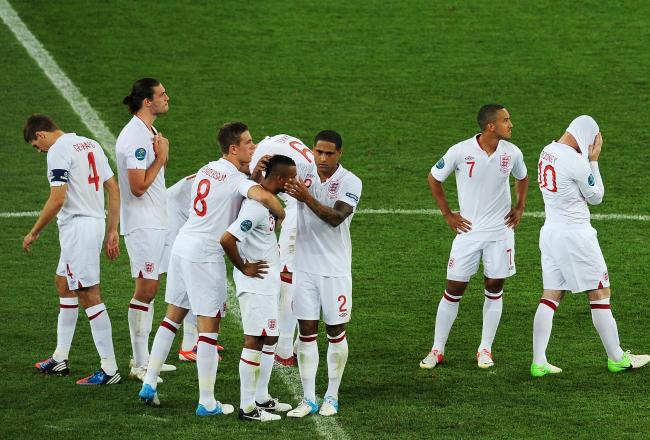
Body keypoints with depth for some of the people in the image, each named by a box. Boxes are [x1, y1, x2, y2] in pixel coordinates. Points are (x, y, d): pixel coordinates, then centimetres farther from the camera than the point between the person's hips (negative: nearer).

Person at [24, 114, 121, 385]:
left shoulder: (58, 151, -12)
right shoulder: (91, 144, 14)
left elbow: (57, 200, -19)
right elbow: (114, 190, 14)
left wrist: (34, 233, -8)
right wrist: (113, 232, 17)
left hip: (77, 227, -10)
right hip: (96, 221, 10)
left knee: (89, 295, -7)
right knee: (63, 284, 22)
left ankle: (110, 369, -7)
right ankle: (60, 358, 29)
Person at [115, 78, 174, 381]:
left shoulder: (149, 131, 14)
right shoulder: (135, 136, -19)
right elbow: (139, 186, -21)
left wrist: (163, 154, 7)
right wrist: (161, 157, -14)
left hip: (156, 221, 10)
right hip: (142, 224, -10)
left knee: (149, 288, 13)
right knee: (146, 289, -9)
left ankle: (143, 358, 19)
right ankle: (140, 364, -6)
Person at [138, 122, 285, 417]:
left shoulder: (206, 170, 11)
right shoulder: (236, 179, -14)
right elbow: (262, 196, -33)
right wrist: (283, 215, -14)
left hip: (182, 245, 8)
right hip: (205, 255, -8)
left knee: (173, 316, 18)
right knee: (209, 325, -2)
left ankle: (149, 384, 20)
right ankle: (207, 402, 1)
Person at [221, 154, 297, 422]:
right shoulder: (257, 207, -25)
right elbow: (227, 240, -30)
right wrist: (243, 268, -17)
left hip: (268, 282, 10)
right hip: (256, 283, -10)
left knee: (270, 339, 17)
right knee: (255, 341, -5)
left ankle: (261, 397, 27)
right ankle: (247, 407, 0)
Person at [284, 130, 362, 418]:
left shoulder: (350, 182, -8)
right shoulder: (303, 174, 1)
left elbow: (336, 218, -22)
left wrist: (307, 198, -34)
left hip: (335, 269, -2)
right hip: (305, 266, 2)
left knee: (335, 332, 5)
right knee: (307, 332, 2)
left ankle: (332, 396, 17)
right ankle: (308, 399, 7)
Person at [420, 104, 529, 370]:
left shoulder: (512, 153, -4)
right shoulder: (461, 151, -13)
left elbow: (522, 178, 19)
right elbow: (434, 178, 3)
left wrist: (520, 208, 8)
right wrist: (447, 215, 2)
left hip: (500, 231, 2)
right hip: (468, 230, -2)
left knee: (494, 289, 5)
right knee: (454, 290, 1)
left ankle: (485, 349, 16)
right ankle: (437, 350, 11)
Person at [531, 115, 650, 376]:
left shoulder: (547, 152, 4)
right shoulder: (576, 161, -19)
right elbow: (595, 197, -4)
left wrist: (588, 160, 6)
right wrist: (593, 161, -2)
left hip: (550, 232, 8)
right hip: (575, 235, -8)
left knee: (551, 296, 8)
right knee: (600, 293, 5)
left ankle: (538, 362, 3)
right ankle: (617, 358, 13)